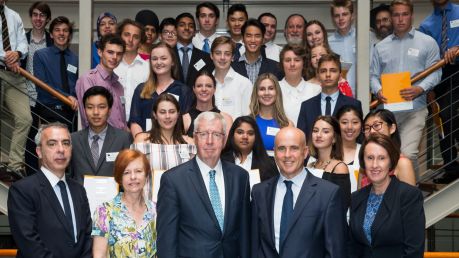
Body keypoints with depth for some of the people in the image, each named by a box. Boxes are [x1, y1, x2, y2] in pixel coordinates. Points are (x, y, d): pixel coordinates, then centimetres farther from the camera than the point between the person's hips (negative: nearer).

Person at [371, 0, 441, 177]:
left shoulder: (427, 43, 5)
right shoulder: (381, 46, 14)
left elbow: (434, 72, 0)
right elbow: (373, 75, 12)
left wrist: (420, 89, -18)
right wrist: (378, 91, -10)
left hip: (414, 110, -3)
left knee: (408, 154, -17)